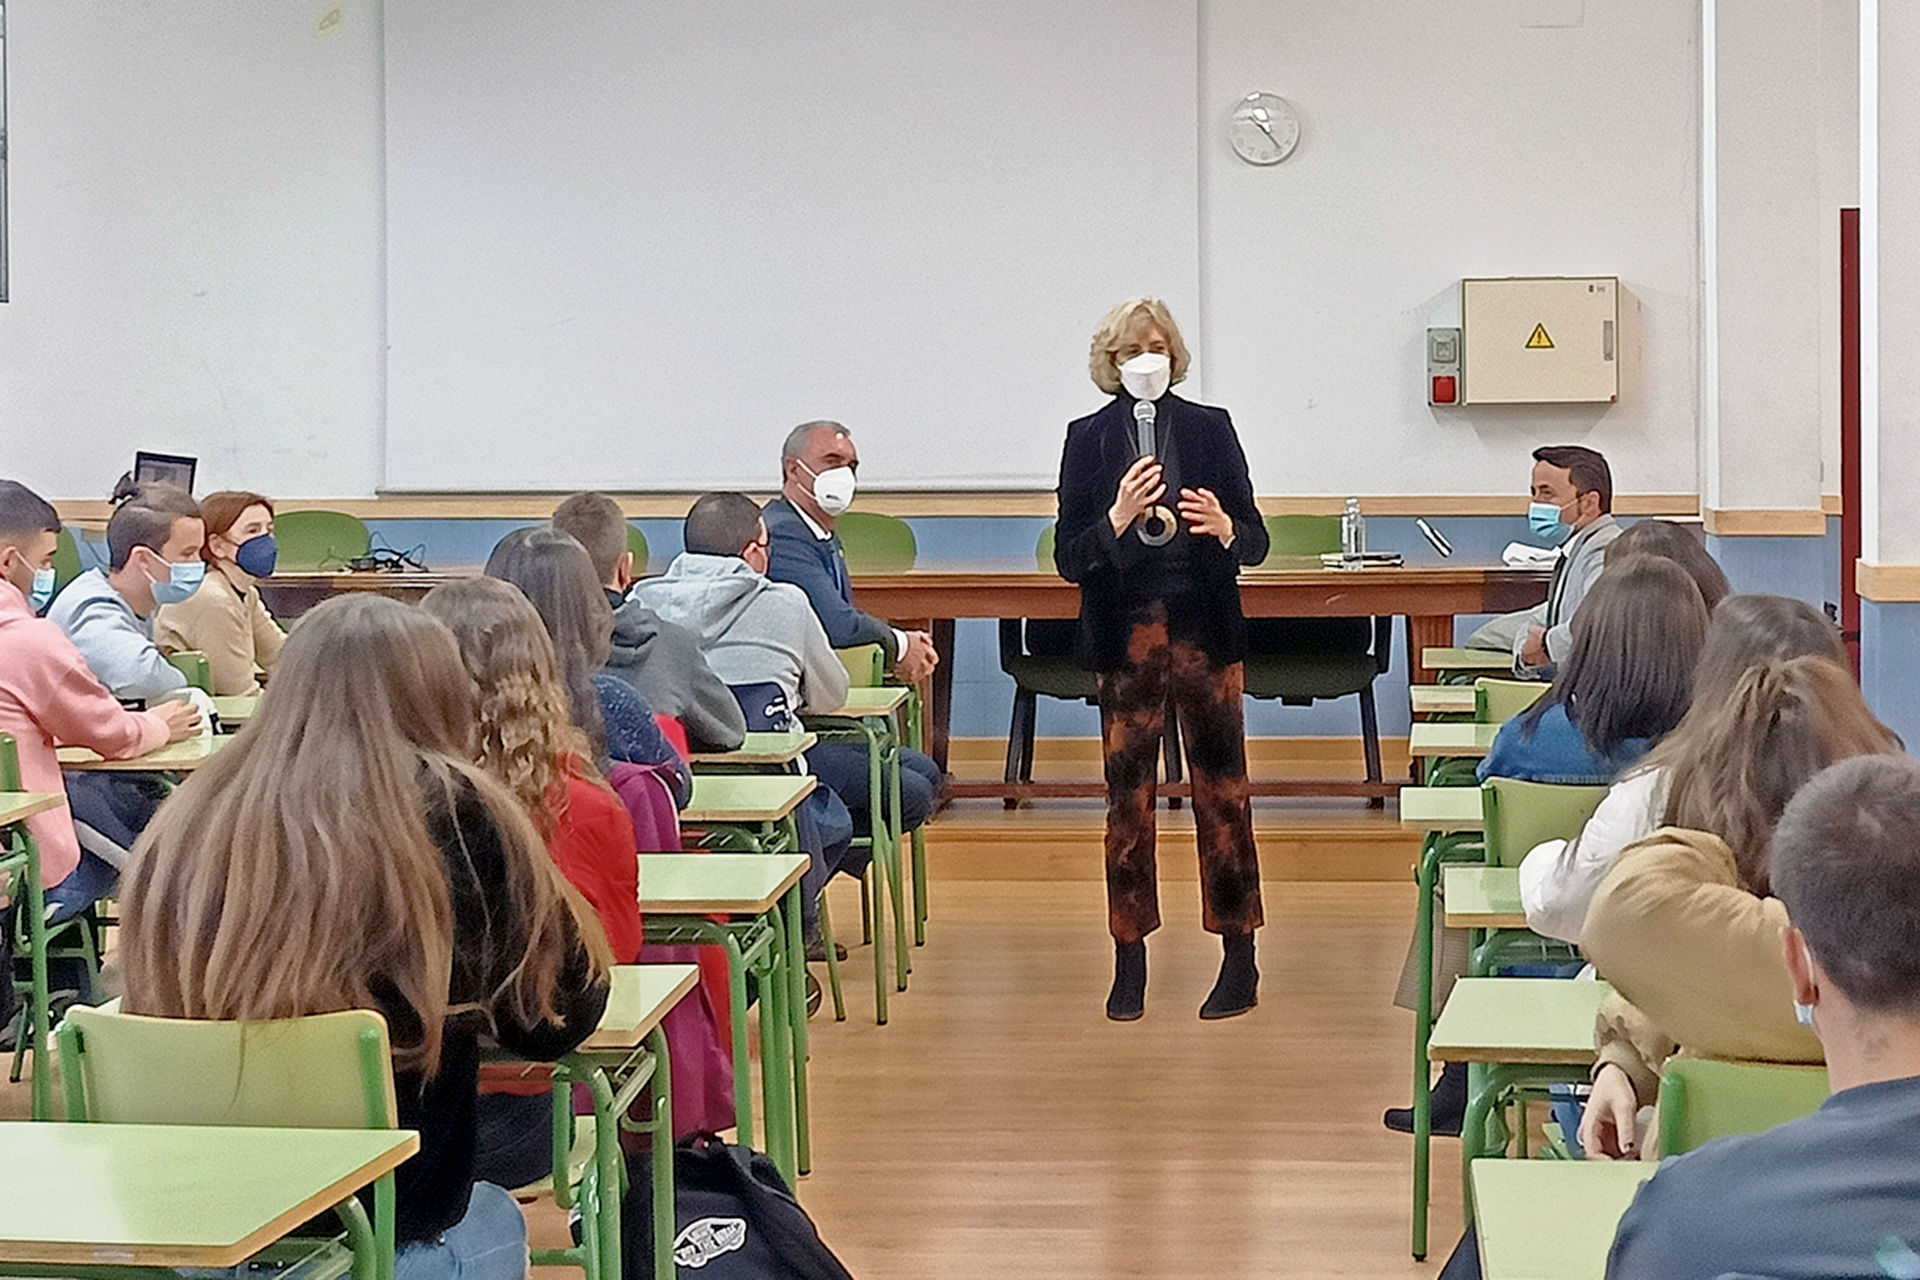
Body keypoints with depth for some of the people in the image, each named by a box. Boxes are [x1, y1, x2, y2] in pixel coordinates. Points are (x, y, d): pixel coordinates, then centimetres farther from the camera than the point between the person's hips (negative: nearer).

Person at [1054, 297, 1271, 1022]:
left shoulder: (1209, 428, 4)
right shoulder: (1088, 438, 4)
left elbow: (1255, 540, 4)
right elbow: (1068, 559, -1)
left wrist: (1224, 528, -18)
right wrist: (1118, 520, -19)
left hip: (1204, 631, 0)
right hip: (1125, 636, 0)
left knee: (1222, 791, 0)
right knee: (1128, 798, 3)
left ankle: (1239, 961, 7)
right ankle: (1129, 965, 11)